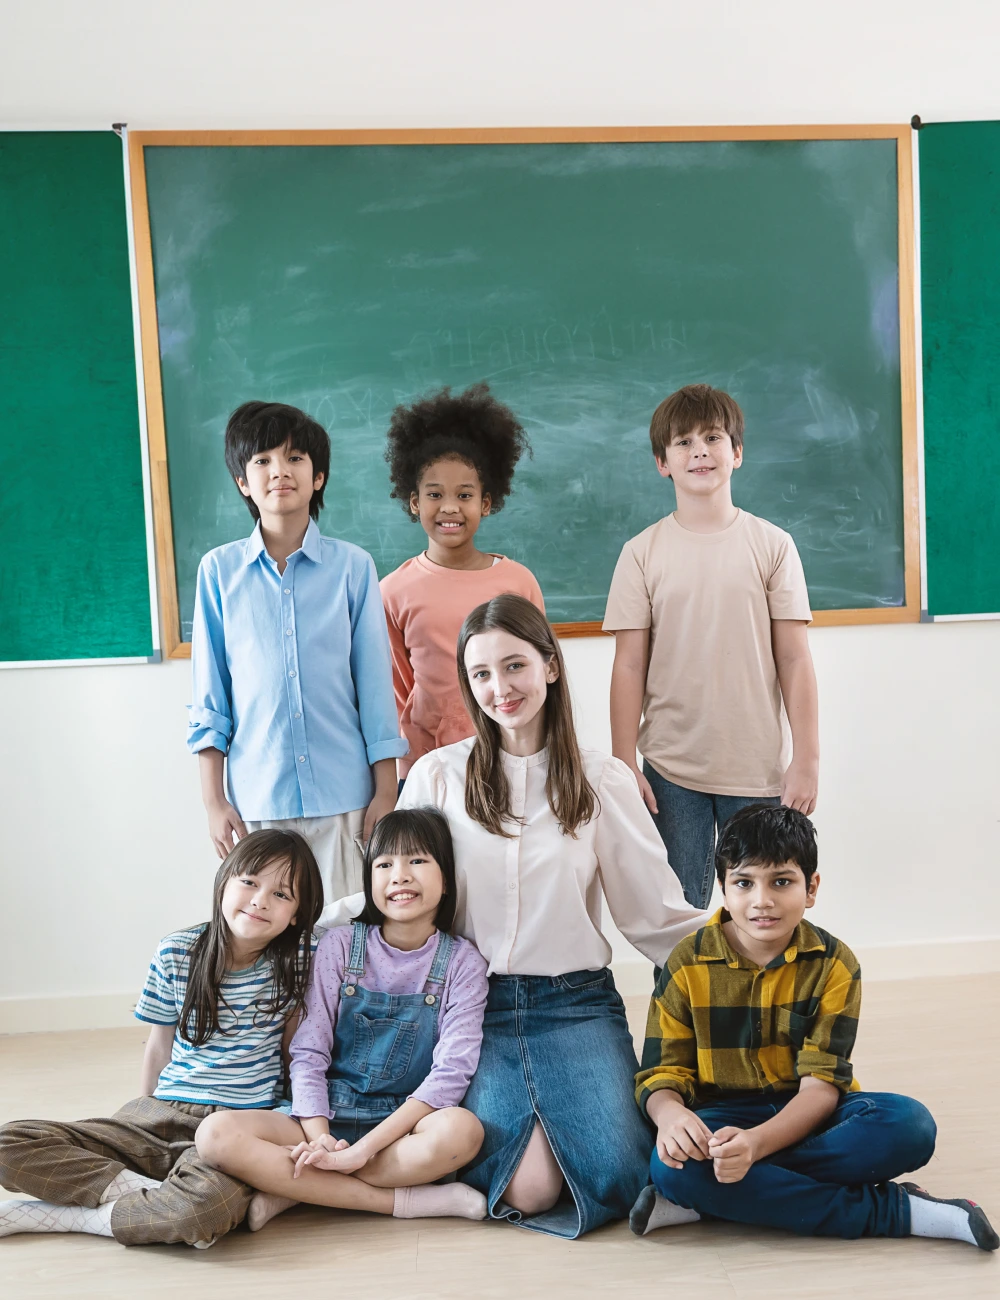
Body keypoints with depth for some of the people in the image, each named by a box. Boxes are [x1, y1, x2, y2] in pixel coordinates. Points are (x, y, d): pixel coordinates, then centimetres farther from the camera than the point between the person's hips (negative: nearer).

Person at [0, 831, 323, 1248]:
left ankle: (50, 1215, -15)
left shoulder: (297, 962, -5)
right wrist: (143, 1117, 16)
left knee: (207, 1205, -39)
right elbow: (159, 1048, 13)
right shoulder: (176, 953, 2)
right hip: (159, 1116, 3)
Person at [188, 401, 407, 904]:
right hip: (256, 798, 1)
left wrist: (386, 791, 2)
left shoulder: (352, 566, 0)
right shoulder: (219, 570, 3)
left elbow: (375, 684, 3)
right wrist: (213, 800, 3)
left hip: (345, 796, 0)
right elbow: (209, 694, 6)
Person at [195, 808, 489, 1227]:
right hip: (326, 1115, 2)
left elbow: (451, 1072, -13)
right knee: (216, 1134, -26)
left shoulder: (462, 964, -3)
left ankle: (295, 1189, -21)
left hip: (406, 1122, -1)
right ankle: (402, 1200, -23)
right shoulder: (340, 946, 1)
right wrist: (319, 1139, -20)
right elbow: (308, 1054, -2)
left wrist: (361, 1149, -22)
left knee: (462, 1129, -37)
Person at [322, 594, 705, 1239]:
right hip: (478, 1004, 0)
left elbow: (657, 911, 5)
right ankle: (513, 1113, 17)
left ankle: (560, 1111, 16)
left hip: (576, 1003, 1)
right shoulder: (438, 776, 0)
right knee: (526, 1187, -19)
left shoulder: (602, 780, 2)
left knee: (616, 1178, -19)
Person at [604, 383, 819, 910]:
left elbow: (794, 660, 1)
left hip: (758, 768, 0)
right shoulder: (642, 553, 1)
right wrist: (623, 767, -1)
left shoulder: (772, 545, 1)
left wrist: (807, 758, -2)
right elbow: (629, 667, 1)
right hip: (672, 771, 0)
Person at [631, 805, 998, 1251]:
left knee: (908, 1124, -29)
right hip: (724, 1115, 0)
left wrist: (757, 1142, -34)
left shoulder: (834, 964, -6)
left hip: (805, 1115, 1)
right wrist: (670, 1114, -31)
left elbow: (822, 1082, -14)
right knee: (670, 1162, -35)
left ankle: (706, 1201, -30)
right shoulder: (687, 964, -5)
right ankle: (892, 1212, -26)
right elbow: (661, 1070, -5)